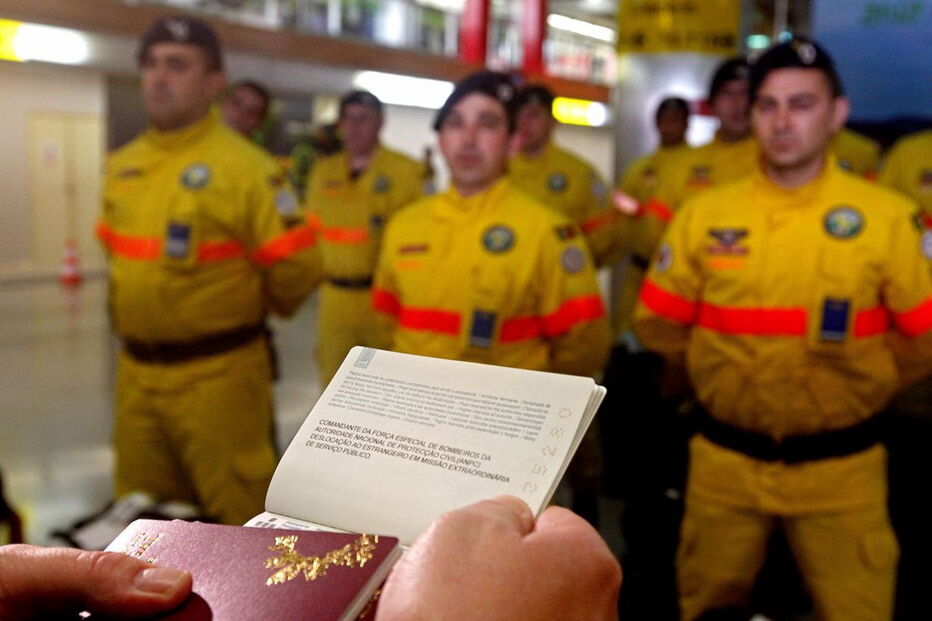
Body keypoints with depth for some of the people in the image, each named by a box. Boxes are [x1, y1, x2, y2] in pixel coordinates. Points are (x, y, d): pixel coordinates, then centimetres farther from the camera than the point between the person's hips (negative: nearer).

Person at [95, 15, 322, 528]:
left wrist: (242, 314, 0)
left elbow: (295, 264, -16)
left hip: (217, 372, -7)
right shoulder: (122, 167, 7)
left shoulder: (243, 166, -15)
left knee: (239, 508, 6)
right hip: (135, 371, 7)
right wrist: (134, 316, 16)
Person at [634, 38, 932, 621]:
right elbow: (660, 325, 8)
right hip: (724, 460, 2)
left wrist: (861, 383, 7)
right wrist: (726, 376, 9)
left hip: (840, 466, -1)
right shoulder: (704, 215, -2)